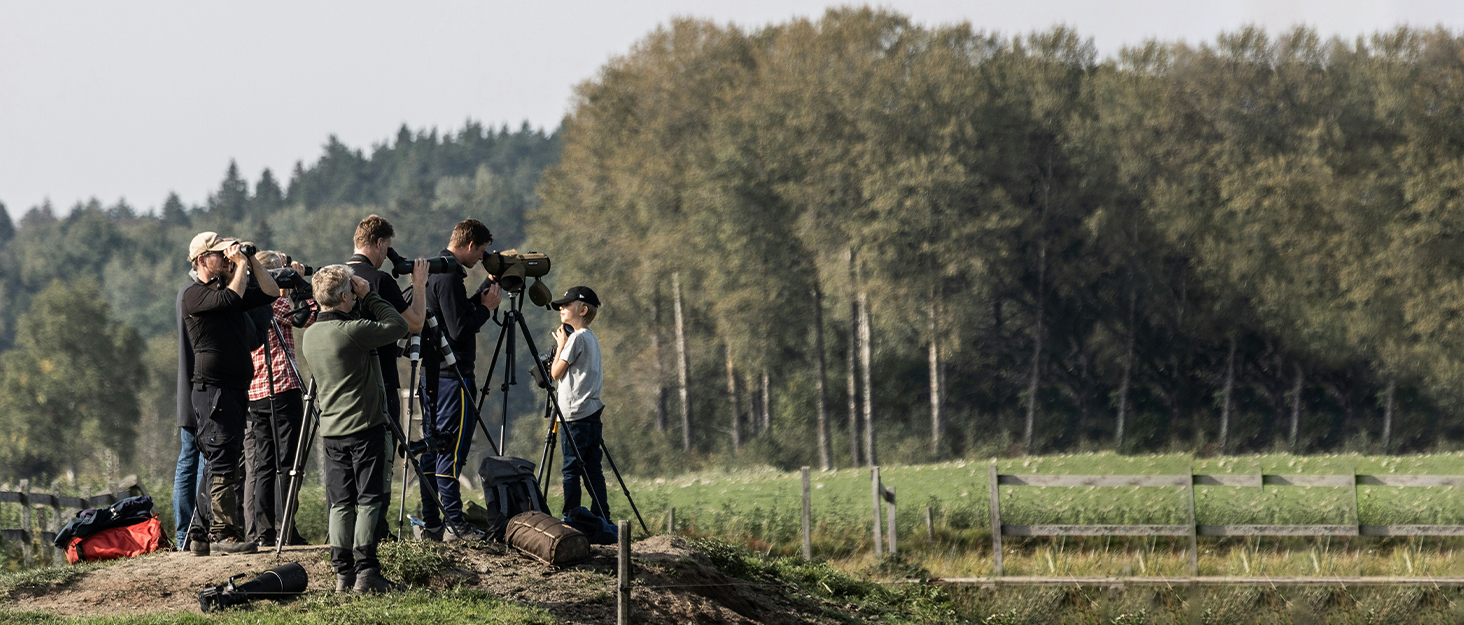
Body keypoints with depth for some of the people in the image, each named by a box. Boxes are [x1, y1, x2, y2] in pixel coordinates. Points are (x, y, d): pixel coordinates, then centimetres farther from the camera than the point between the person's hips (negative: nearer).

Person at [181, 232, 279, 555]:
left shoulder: (226, 289, 20)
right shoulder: (194, 294, -5)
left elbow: (270, 293, 18)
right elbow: (232, 298, -20)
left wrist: (251, 261, 10)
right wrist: (242, 264, -8)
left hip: (235, 389, 9)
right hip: (212, 387, -9)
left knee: (221, 464, 9)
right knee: (223, 461, -11)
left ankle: (201, 534, 13)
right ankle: (223, 532, -9)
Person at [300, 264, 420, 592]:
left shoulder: (310, 335, 7)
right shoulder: (352, 331, -17)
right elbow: (398, 326, -8)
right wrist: (369, 297, -1)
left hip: (331, 430, 7)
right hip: (365, 428, -7)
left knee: (340, 503, 8)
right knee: (369, 501, -4)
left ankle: (343, 573, 5)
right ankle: (366, 571, -9)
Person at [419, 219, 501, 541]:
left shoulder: (436, 272, 14)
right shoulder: (449, 278, -17)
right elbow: (459, 329, -21)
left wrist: (487, 287, 18)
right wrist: (487, 308, -7)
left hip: (432, 373, 10)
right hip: (453, 375, -10)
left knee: (434, 447, 11)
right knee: (453, 450, -9)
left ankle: (430, 523, 14)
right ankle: (454, 523, -9)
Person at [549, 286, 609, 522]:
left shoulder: (577, 338, -10)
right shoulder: (592, 339, 17)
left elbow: (556, 373, -9)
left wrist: (561, 345, 3)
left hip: (576, 415, -9)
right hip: (592, 413, 9)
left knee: (571, 469, -6)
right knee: (592, 469, 8)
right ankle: (601, 518, 6)